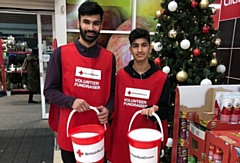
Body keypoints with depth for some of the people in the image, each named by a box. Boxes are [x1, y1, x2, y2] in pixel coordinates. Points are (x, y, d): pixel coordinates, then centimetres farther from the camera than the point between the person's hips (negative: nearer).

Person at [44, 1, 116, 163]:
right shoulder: (61, 53, -5)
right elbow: (49, 90, -3)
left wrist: (108, 109, -9)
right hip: (69, 131, -1)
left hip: (98, 131, 2)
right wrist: (71, 101, -19)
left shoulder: (109, 57, 3)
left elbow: (112, 92, 10)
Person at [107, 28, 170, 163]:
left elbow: (165, 111, -1)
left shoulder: (162, 78, -6)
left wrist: (154, 111, -21)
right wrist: (111, 134, 5)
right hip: (121, 137, 2)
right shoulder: (120, 75, 0)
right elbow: (115, 106, 6)